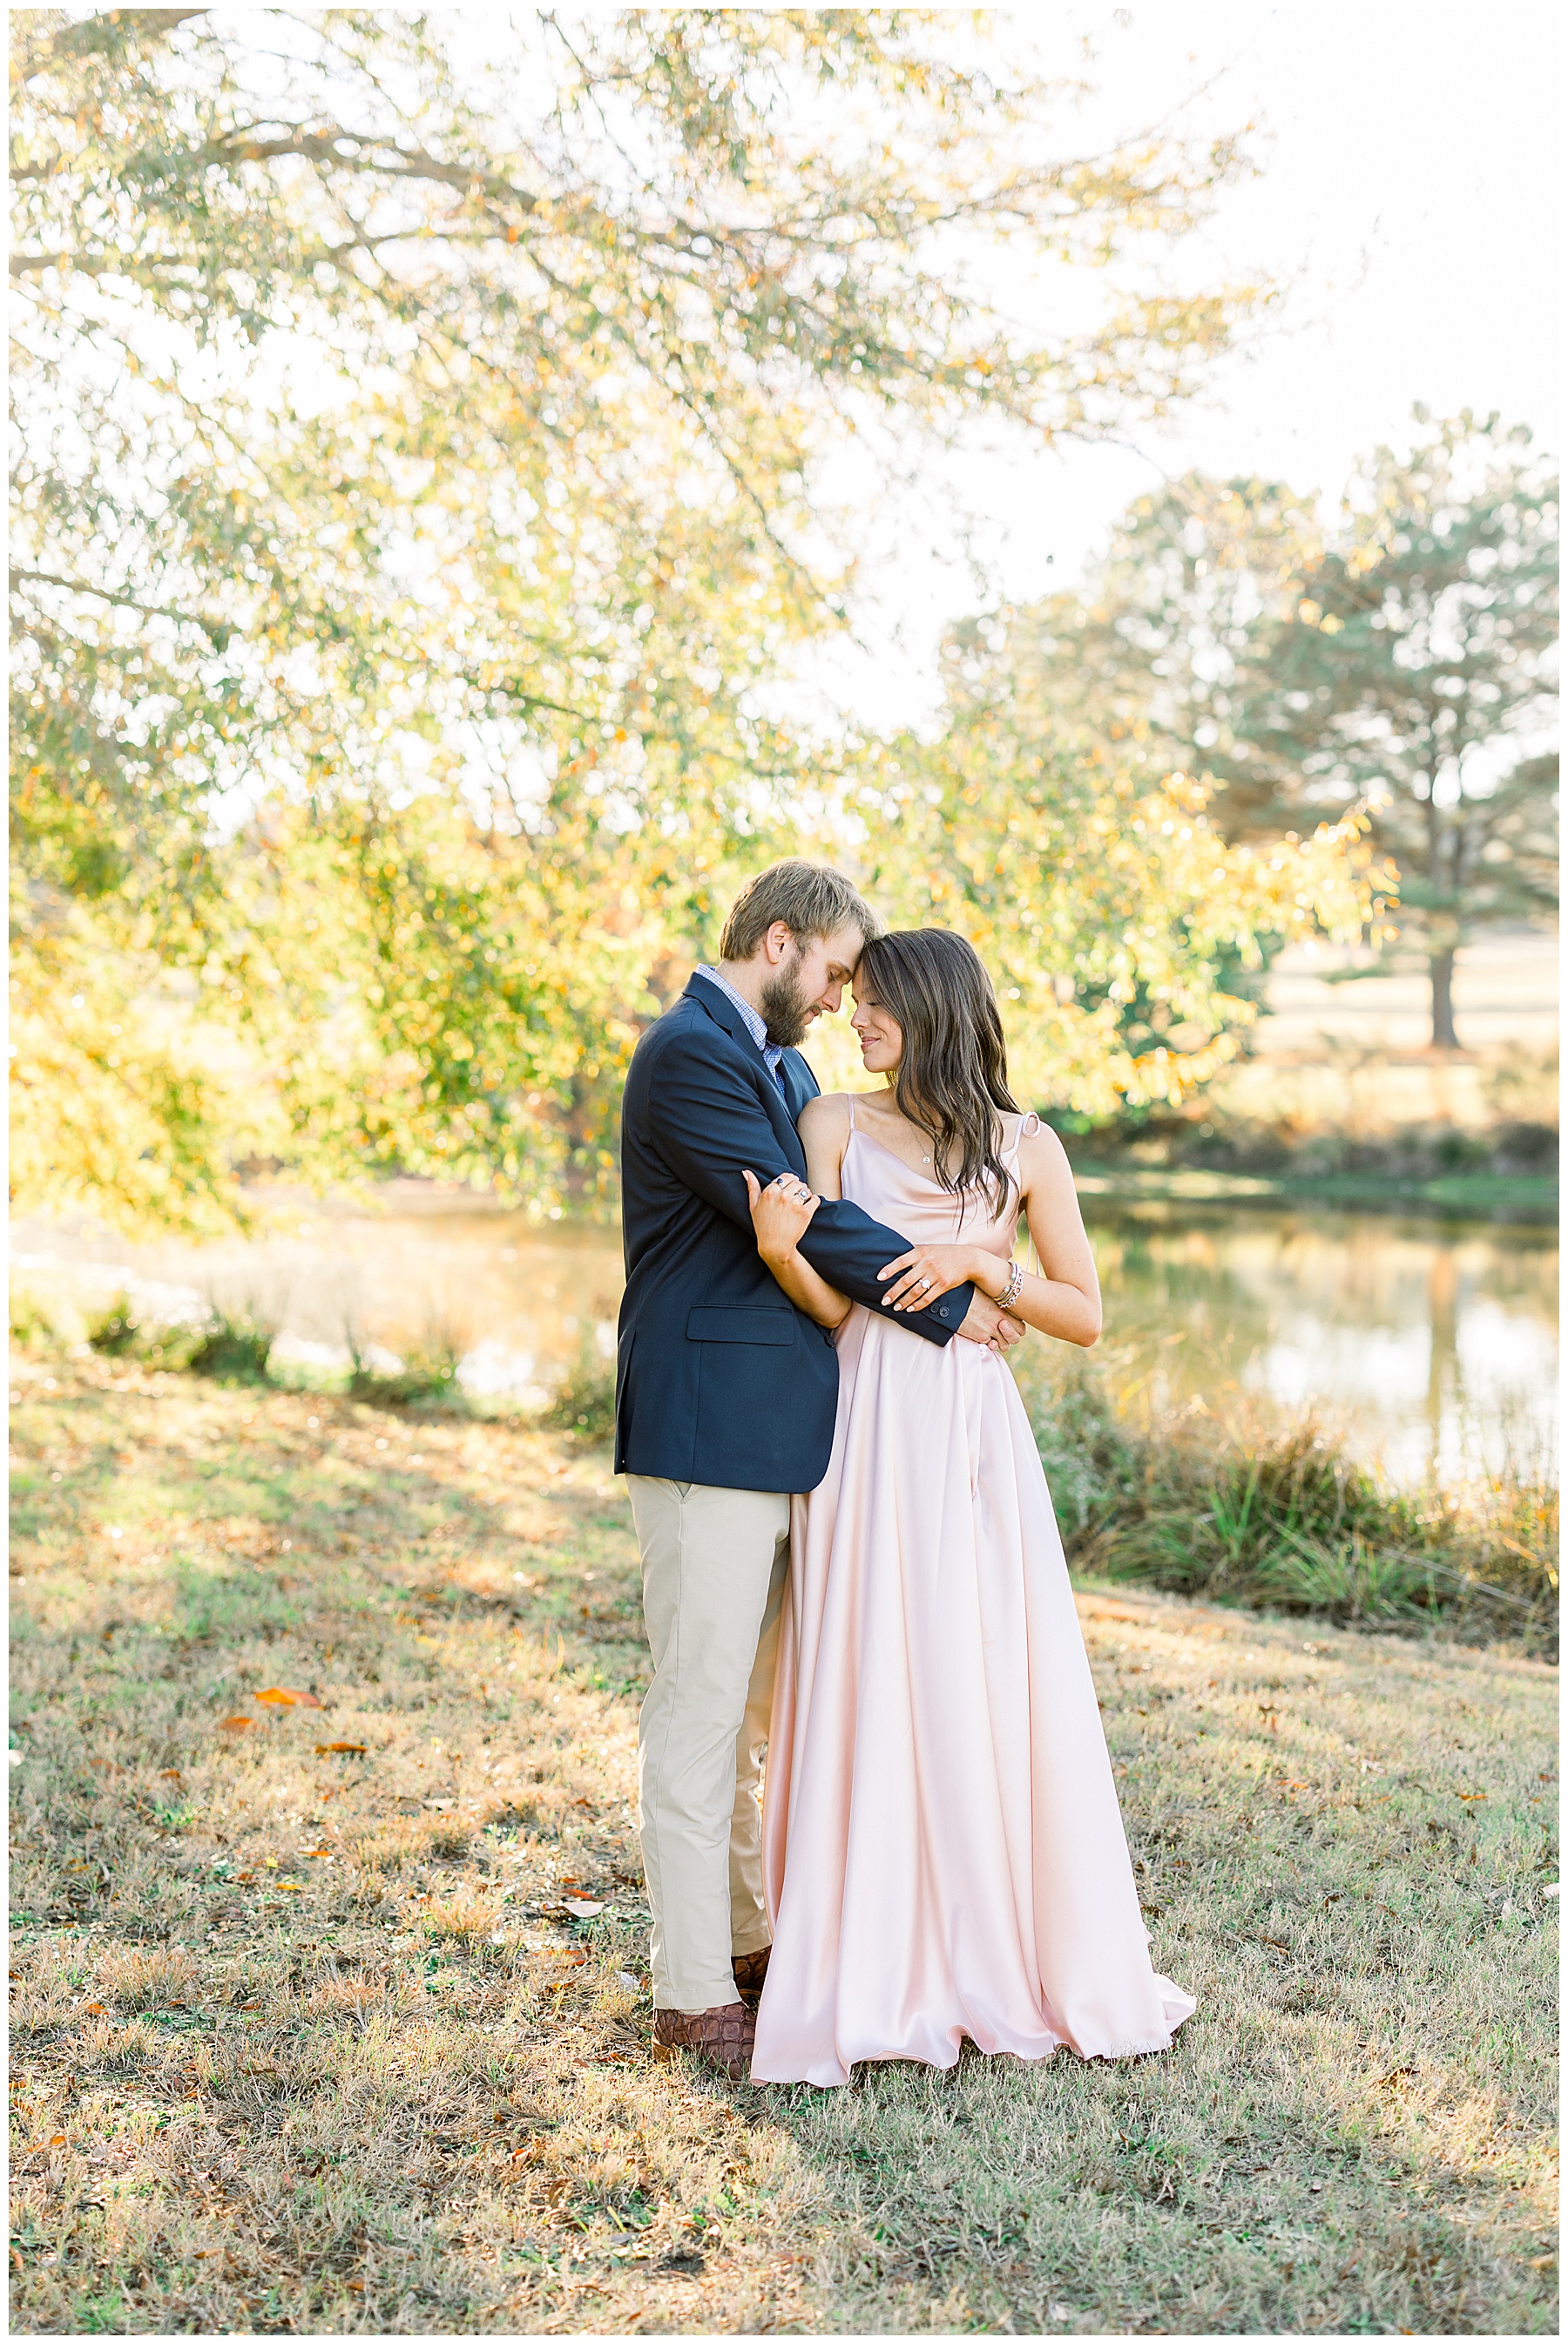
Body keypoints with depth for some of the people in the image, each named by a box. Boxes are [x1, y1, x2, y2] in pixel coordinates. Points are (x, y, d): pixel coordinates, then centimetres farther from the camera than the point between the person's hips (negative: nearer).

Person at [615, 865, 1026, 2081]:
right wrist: (949, 1306, -11)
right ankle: (694, 1994, 9)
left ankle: (754, 1939, 30)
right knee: (700, 1707, -1)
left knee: (760, 1705, 17)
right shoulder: (689, 1052, -13)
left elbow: (820, 1218, 20)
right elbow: (797, 1220, -19)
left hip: (784, 1429, 10)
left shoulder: (782, 1067, 18)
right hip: (709, 1427, -10)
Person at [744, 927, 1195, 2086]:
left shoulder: (1026, 1147, 6)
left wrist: (982, 1264, -9)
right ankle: (878, 1973, 10)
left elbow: (1084, 1315, 5)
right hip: (870, 1432, 0)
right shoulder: (835, 1123, 6)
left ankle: (1029, 1957, 18)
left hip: (978, 1435, 0)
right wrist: (781, 1250, -21)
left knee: (1001, 1685, 1)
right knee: (868, 1686, -1)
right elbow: (834, 1305, -1)